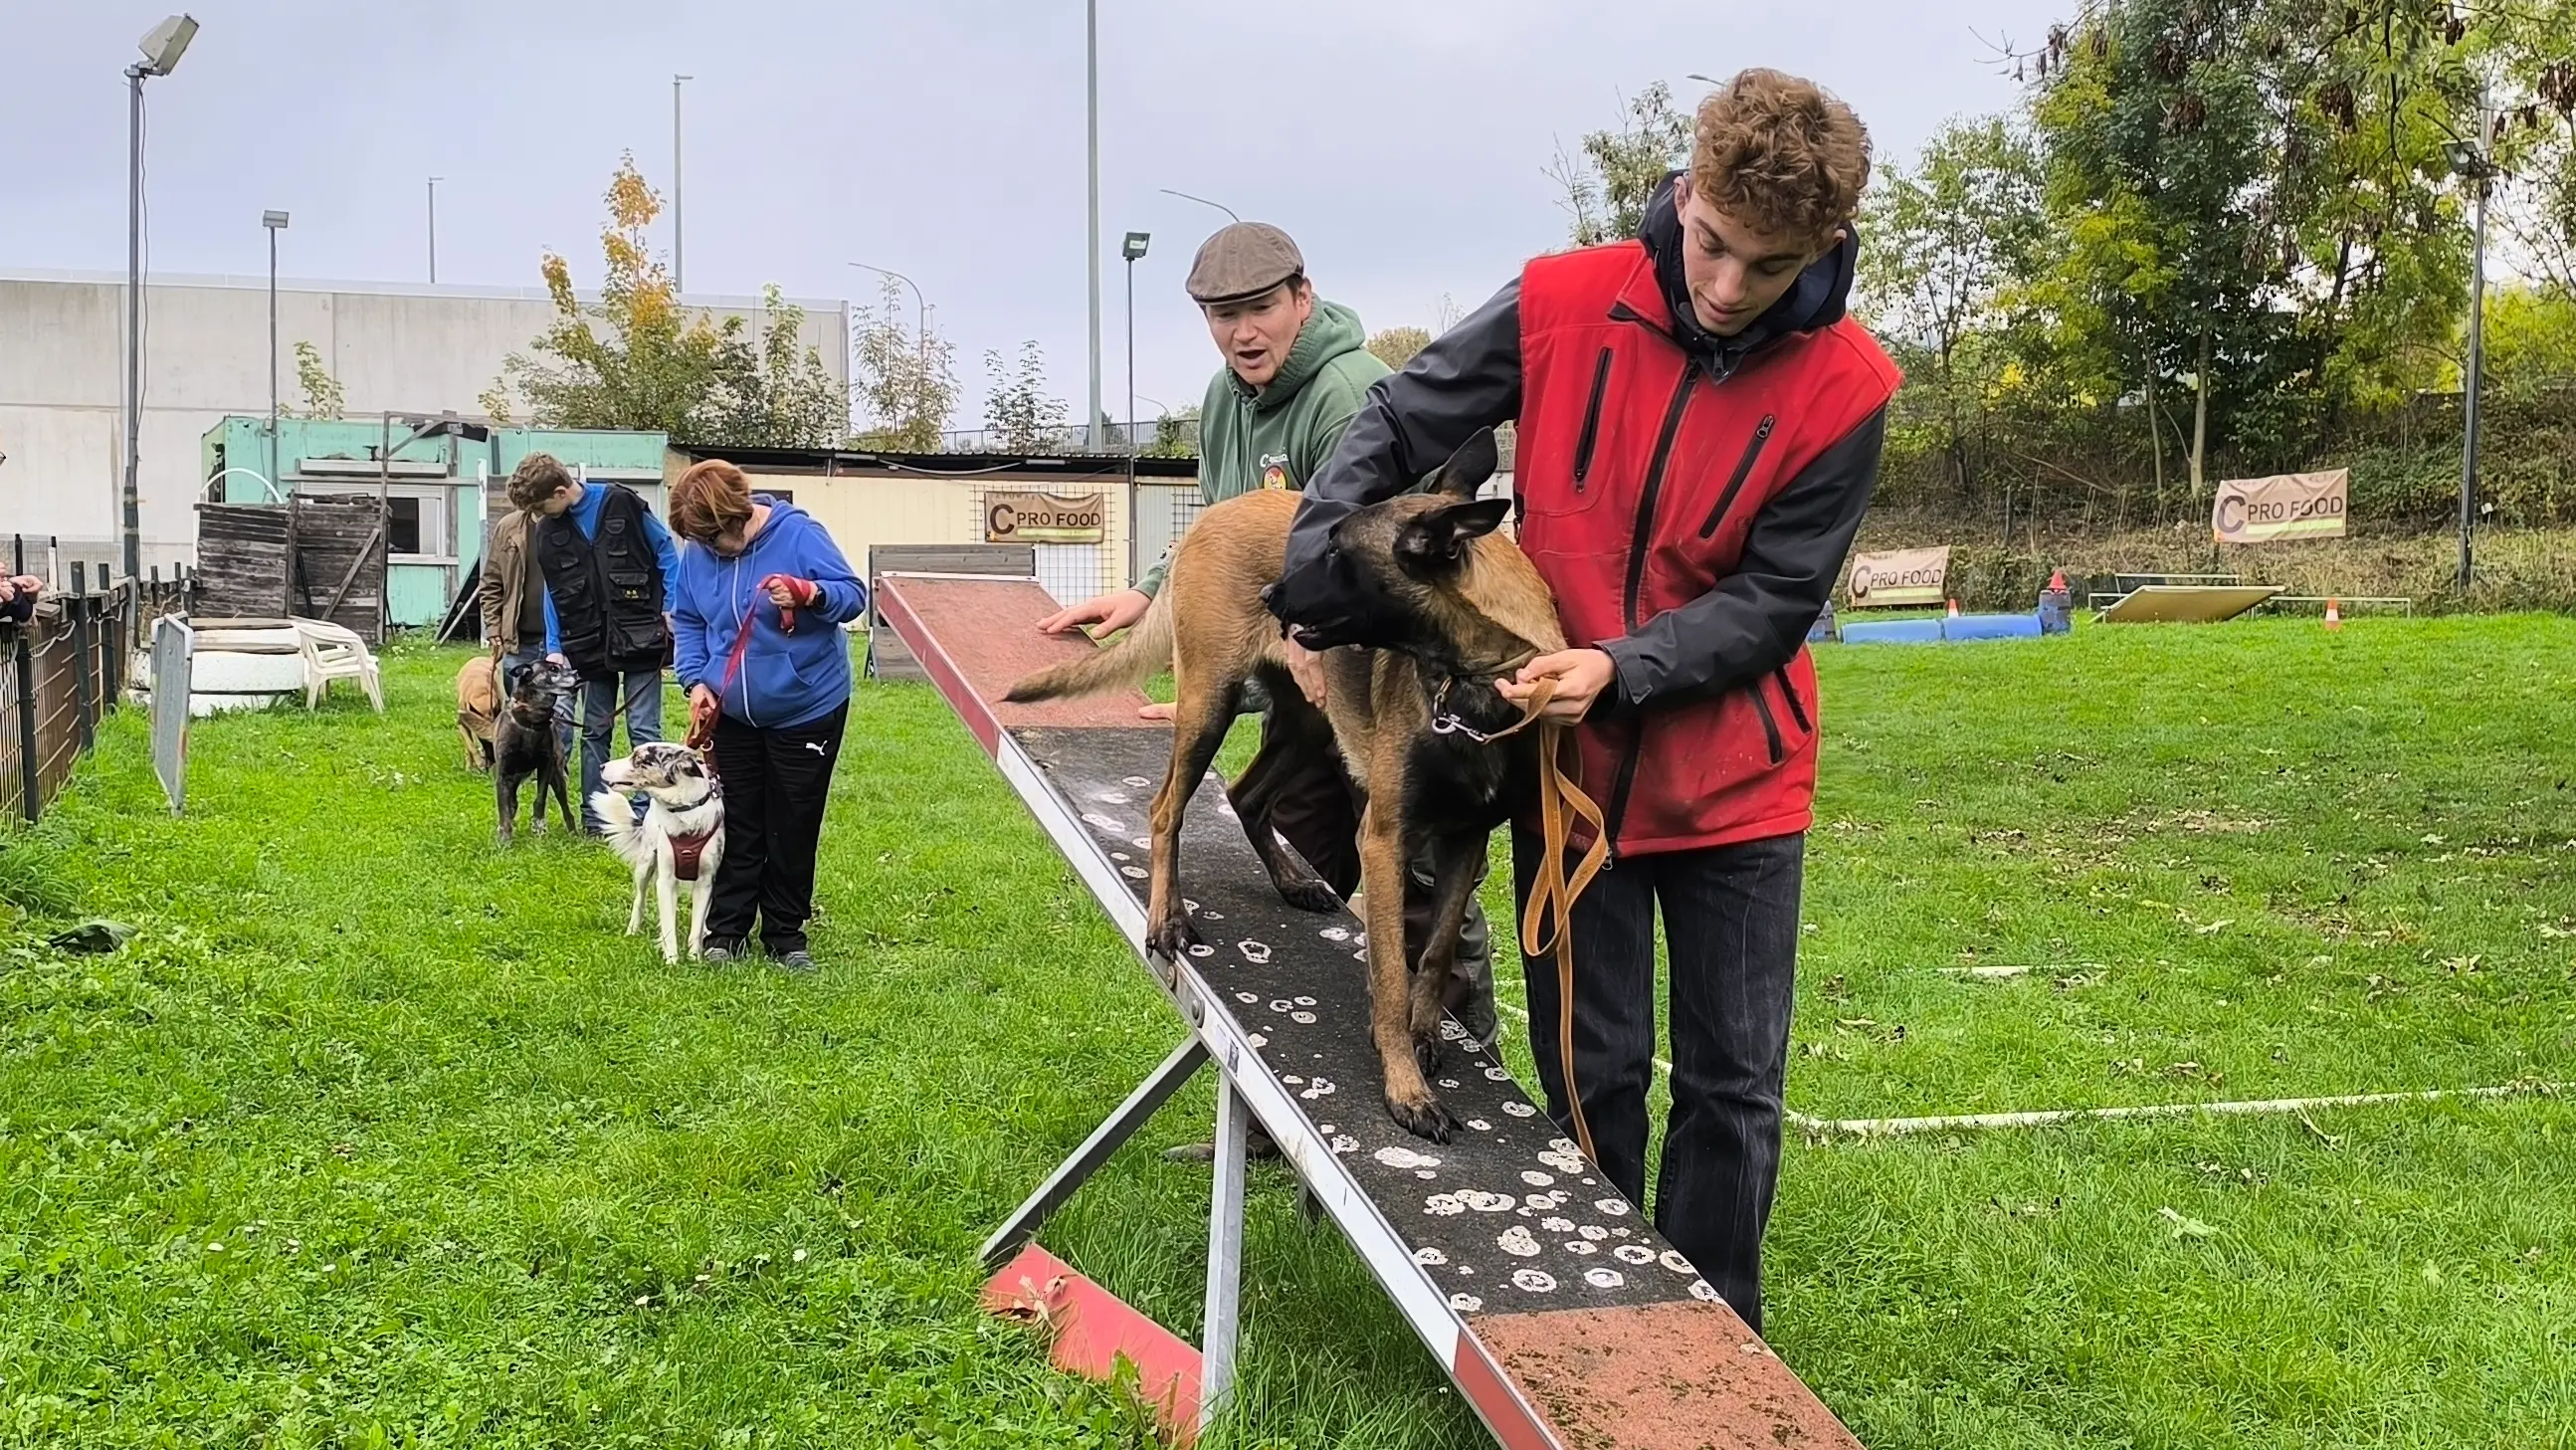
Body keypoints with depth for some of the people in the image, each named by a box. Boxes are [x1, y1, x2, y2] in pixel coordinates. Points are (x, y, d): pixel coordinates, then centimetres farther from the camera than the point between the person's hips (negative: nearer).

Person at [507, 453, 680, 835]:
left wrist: (670, 608, -7)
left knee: (643, 729, -3)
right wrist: (554, 647, 0)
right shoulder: (546, 532, 4)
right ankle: (593, 820, 16)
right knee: (595, 731, 10)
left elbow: (665, 550, -1)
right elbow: (552, 592, 9)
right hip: (589, 644, 5)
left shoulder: (621, 503, -9)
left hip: (640, 636, -4)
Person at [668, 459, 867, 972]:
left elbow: (855, 595, -15)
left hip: (806, 710, -3)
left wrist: (811, 593, -35)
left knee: (793, 829, 5)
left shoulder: (799, 534, -17)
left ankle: (786, 935, 17)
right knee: (736, 826, 8)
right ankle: (727, 930, 19)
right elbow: (687, 621, 9)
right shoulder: (698, 552, -4)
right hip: (731, 713, 3)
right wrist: (695, 680, -5)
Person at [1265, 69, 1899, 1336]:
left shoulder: (1842, 387, -13)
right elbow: (1396, 429, -1)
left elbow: (1773, 602, -12)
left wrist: (1624, 669, -26)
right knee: (1590, 1074, 10)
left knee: (1732, 1084, 8)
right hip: (1569, 762, 1)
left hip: (1734, 778, 0)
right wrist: (1321, 566, -12)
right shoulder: (1563, 305, -12)